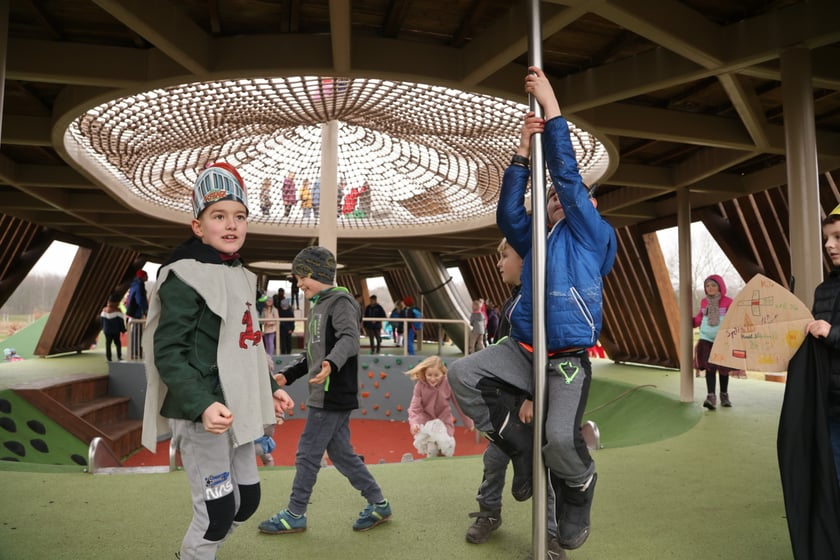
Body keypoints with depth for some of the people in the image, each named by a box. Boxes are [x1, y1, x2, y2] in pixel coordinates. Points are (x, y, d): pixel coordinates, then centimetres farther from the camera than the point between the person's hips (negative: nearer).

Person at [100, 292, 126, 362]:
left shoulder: (104, 310, 2)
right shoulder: (117, 311, -14)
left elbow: (101, 320, 9)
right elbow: (121, 321, -11)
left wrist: (103, 328, 20)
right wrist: (123, 330, -2)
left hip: (106, 331, 4)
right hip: (116, 331, -4)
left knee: (108, 343, 8)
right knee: (117, 343, 7)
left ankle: (108, 357, 8)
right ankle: (119, 357, 4)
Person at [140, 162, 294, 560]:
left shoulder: (241, 277, 12)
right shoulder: (185, 276, -15)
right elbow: (168, 353, -19)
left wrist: (270, 389, 19)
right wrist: (202, 405, -30)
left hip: (235, 410, 9)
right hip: (201, 414, -9)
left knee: (248, 499, 17)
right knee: (218, 511, -2)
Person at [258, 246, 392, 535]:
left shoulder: (341, 302, -11)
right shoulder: (319, 306, 18)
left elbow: (349, 340, -29)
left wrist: (331, 364, -46)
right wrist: (287, 375, 21)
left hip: (334, 395, -10)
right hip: (325, 395, 10)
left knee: (307, 454, 0)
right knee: (341, 453, 12)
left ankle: (295, 515, 15)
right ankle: (378, 504, 22)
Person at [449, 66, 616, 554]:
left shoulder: (595, 236, 4)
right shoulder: (535, 243, 18)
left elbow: (568, 175, -5)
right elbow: (508, 212, 1)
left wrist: (552, 109, -5)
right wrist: (524, 151, -3)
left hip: (568, 361, -5)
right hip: (522, 350, 5)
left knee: (560, 439, -23)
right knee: (463, 375, -16)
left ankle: (578, 493, 15)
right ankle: (520, 445, 4)